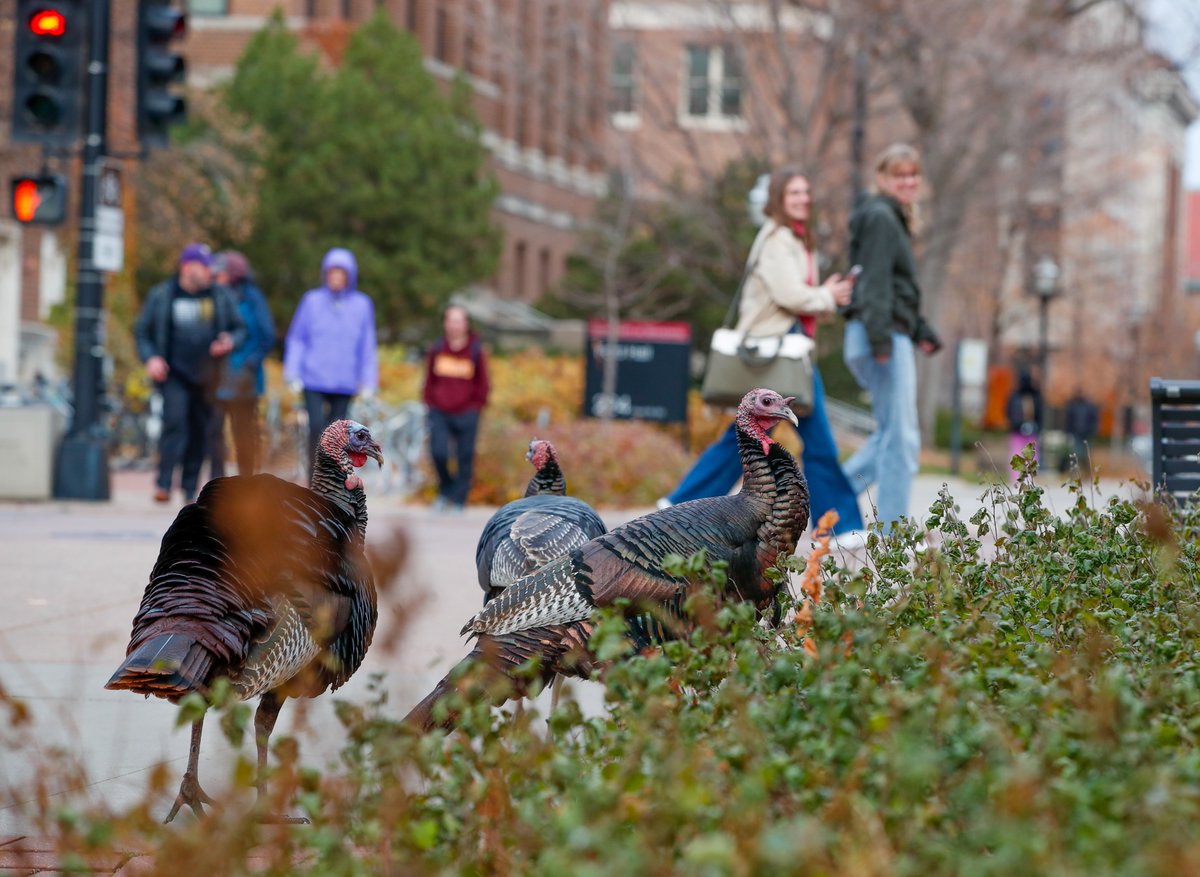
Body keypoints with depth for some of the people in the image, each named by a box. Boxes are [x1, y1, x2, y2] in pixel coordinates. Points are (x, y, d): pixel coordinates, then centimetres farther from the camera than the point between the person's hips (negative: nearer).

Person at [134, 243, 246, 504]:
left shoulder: (220, 296, 9)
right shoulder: (161, 296, 3)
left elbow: (240, 329, 15)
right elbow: (142, 331, 8)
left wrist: (230, 341, -9)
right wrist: (150, 358, -10)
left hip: (207, 377, 3)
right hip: (174, 374, -3)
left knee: (200, 433, 4)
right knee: (175, 420, -22)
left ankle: (190, 490, 15)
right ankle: (164, 485, -26)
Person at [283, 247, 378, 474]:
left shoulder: (362, 305, 4)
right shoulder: (312, 300, 2)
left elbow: (367, 346, 8)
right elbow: (296, 338, 6)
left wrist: (369, 381, 6)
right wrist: (292, 372, -1)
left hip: (345, 384, 1)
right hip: (314, 380, -1)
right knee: (317, 428, -13)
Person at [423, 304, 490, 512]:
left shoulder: (475, 350, 0)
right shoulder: (437, 349, 5)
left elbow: (482, 384, 7)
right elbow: (430, 379, 14)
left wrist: (476, 407, 2)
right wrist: (430, 402, 7)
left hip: (466, 414, -1)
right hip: (439, 413, 1)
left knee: (464, 458, 0)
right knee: (439, 452, -12)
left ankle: (458, 500, 10)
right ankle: (445, 489, 13)